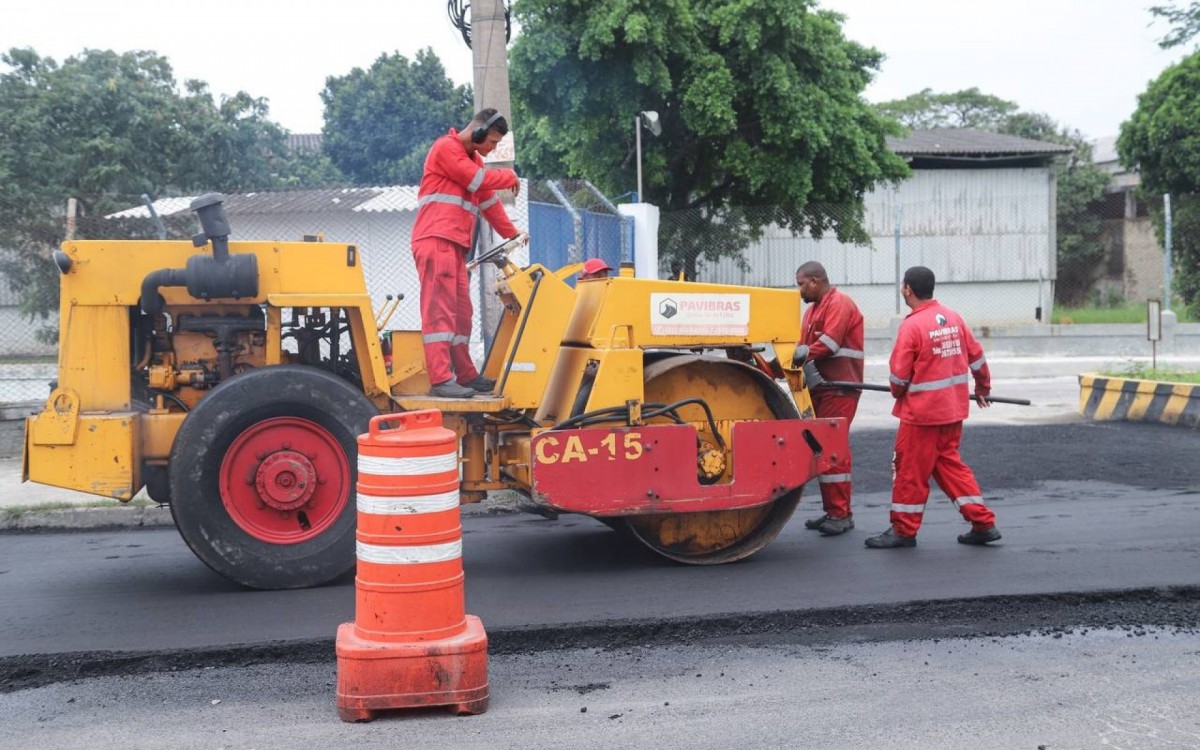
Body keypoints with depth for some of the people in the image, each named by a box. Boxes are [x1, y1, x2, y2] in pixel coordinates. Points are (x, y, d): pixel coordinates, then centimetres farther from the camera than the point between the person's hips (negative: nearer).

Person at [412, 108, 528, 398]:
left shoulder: (473, 159, 24)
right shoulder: (446, 148, -5)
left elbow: (489, 200, 25)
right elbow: (480, 181, -12)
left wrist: (511, 233, 22)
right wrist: (511, 177, 5)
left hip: (455, 245, 10)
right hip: (435, 241, -10)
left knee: (460, 311, 10)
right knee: (439, 308, -15)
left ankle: (465, 375, 15)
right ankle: (441, 380, -21)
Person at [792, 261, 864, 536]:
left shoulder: (839, 304, -9)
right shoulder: (813, 309, 21)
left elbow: (829, 344, -20)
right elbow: (805, 346, 14)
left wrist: (796, 359, -18)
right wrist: (794, 357, -5)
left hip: (839, 388, -10)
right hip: (820, 389, 10)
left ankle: (841, 514, -8)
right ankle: (832, 510, 18)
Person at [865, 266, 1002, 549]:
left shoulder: (912, 326, -16)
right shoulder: (953, 318, 5)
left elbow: (899, 374, -15)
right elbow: (976, 356, 13)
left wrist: (898, 394, 7)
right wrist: (983, 387, 28)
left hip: (922, 412, -7)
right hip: (953, 409, 8)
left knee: (910, 469, 3)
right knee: (950, 463, 16)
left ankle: (904, 530, 12)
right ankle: (983, 523, 15)